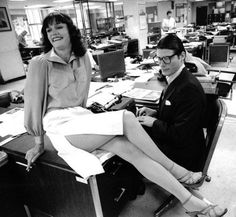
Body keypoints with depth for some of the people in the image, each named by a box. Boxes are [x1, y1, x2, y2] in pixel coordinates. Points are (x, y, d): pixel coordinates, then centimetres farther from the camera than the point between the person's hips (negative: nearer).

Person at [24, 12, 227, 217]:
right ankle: (175, 169, -8)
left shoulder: (82, 58, 7)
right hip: (59, 123, -5)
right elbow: (33, 102, -4)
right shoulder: (40, 63, -8)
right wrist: (39, 143, 1)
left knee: (132, 149, -18)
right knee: (126, 119, -25)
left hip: (81, 117, 5)